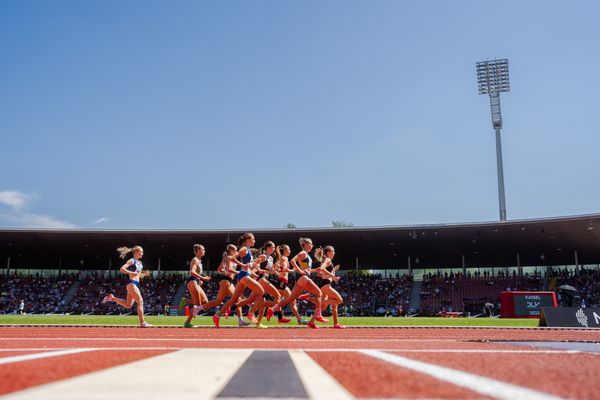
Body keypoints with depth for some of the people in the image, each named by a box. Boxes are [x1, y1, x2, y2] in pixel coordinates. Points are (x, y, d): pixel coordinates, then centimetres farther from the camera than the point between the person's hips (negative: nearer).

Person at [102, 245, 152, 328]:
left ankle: (111, 298, 23)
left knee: (128, 305, 13)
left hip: (136, 284, 9)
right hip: (132, 283, -9)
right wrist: (131, 273, -23)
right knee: (140, 302, -13)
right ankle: (142, 322, -14)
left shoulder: (139, 263, 18)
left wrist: (144, 274, 7)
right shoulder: (132, 261, -7)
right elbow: (122, 269, -17)